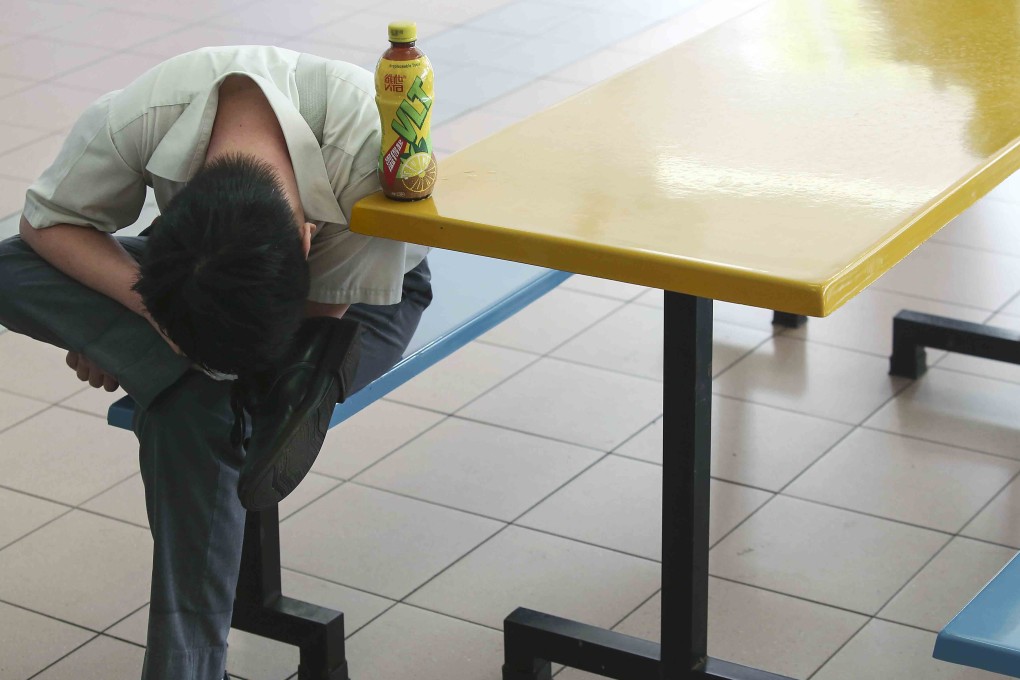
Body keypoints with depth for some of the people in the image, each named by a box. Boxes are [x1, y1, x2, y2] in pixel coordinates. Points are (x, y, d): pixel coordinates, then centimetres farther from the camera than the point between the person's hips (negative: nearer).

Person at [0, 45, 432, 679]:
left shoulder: (370, 148, -43)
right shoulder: (131, 120, -37)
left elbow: (326, 310, -27)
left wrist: (121, 344, -25)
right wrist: (147, 302, -39)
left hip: (366, 292, -3)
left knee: (189, 404, -33)